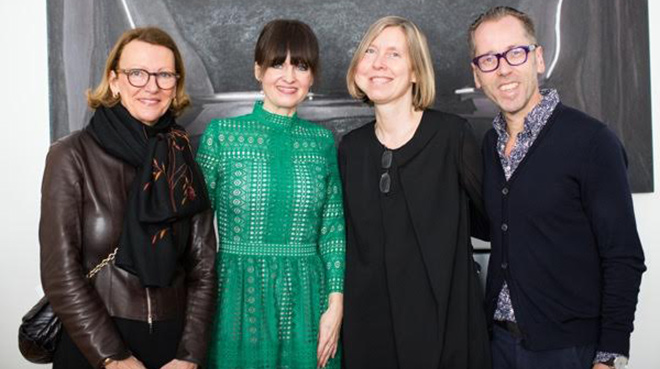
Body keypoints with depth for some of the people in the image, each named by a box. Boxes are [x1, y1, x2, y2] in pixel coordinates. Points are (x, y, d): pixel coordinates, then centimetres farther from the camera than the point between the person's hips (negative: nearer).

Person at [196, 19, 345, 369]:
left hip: (305, 301, 2)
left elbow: (333, 231, 6)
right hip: (238, 299, -2)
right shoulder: (221, 133, -3)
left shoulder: (322, 140, 4)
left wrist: (335, 305, -1)